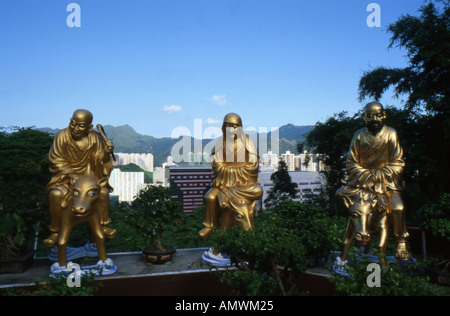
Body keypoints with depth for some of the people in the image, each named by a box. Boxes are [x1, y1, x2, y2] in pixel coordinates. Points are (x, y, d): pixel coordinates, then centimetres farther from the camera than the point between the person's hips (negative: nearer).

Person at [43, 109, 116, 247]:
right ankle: (55, 232, -10)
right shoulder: (62, 136, -11)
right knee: (55, 194, -28)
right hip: (65, 175, -2)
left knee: (103, 192, -18)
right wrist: (70, 174, -21)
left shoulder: (94, 138, -5)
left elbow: (99, 160, -2)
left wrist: (106, 153, -25)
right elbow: (56, 160, -10)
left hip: (87, 175, 2)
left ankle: (103, 226, 3)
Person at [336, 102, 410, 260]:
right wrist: (366, 176, -15)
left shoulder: (391, 134, -2)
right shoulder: (359, 135, -1)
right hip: (363, 179, 2)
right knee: (341, 194, -19)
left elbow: (397, 163, -2)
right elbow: (352, 162, 0)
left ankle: (401, 243, 1)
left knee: (397, 208, -22)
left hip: (386, 179, -1)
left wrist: (380, 176, -17)